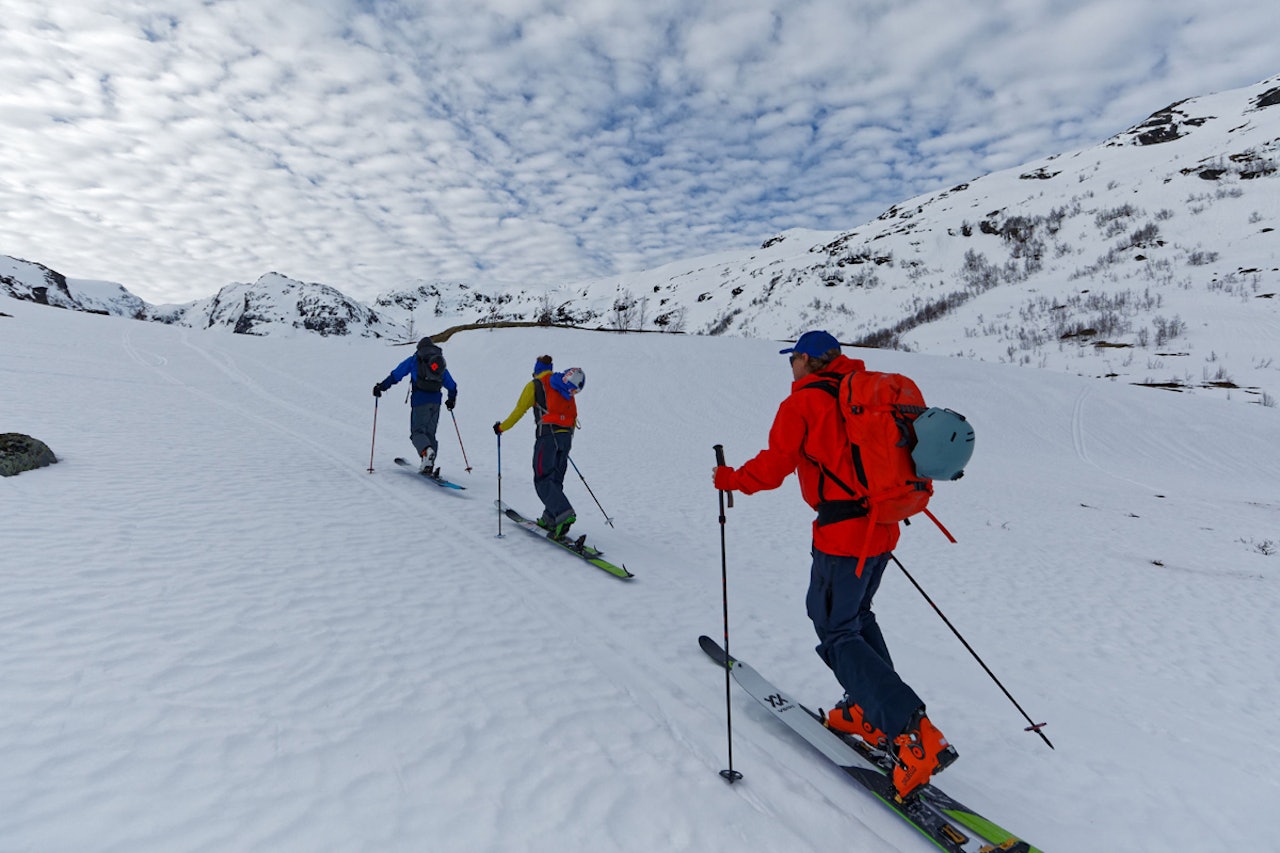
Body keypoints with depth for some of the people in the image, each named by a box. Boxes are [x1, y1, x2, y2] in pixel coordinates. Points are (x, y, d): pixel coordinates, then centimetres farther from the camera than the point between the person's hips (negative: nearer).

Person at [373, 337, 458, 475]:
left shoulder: (414, 360, 10)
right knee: (430, 433, 10)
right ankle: (429, 465, 0)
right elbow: (452, 385, 26)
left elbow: (396, 374, 6)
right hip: (436, 401, 4)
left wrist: (381, 386, 14)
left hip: (419, 400, -3)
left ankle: (426, 450, -34)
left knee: (417, 431, -1)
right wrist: (452, 399, 41)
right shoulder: (441, 362, 21)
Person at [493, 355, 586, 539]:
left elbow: (519, 411, 6)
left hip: (547, 436, -6)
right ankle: (549, 519, 12)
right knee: (555, 479, 13)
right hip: (566, 437, 6)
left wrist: (501, 427, 19)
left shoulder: (535, 385, 5)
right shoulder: (566, 388, 20)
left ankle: (564, 514, -23)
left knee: (543, 480, -6)